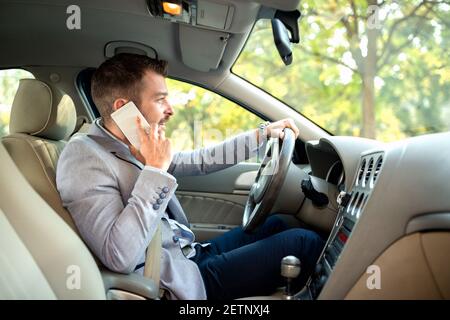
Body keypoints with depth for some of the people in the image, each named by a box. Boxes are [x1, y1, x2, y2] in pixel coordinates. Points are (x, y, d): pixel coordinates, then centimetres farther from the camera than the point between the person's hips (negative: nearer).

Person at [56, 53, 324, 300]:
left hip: (192, 256, 9)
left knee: (274, 224, 21)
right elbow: (120, 257, -32)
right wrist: (155, 169, -28)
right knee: (304, 243, -3)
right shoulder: (84, 157, -22)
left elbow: (199, 160, 15)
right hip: (180, 283, -9)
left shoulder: (131, 148, 4)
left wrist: (263, 134, 16)